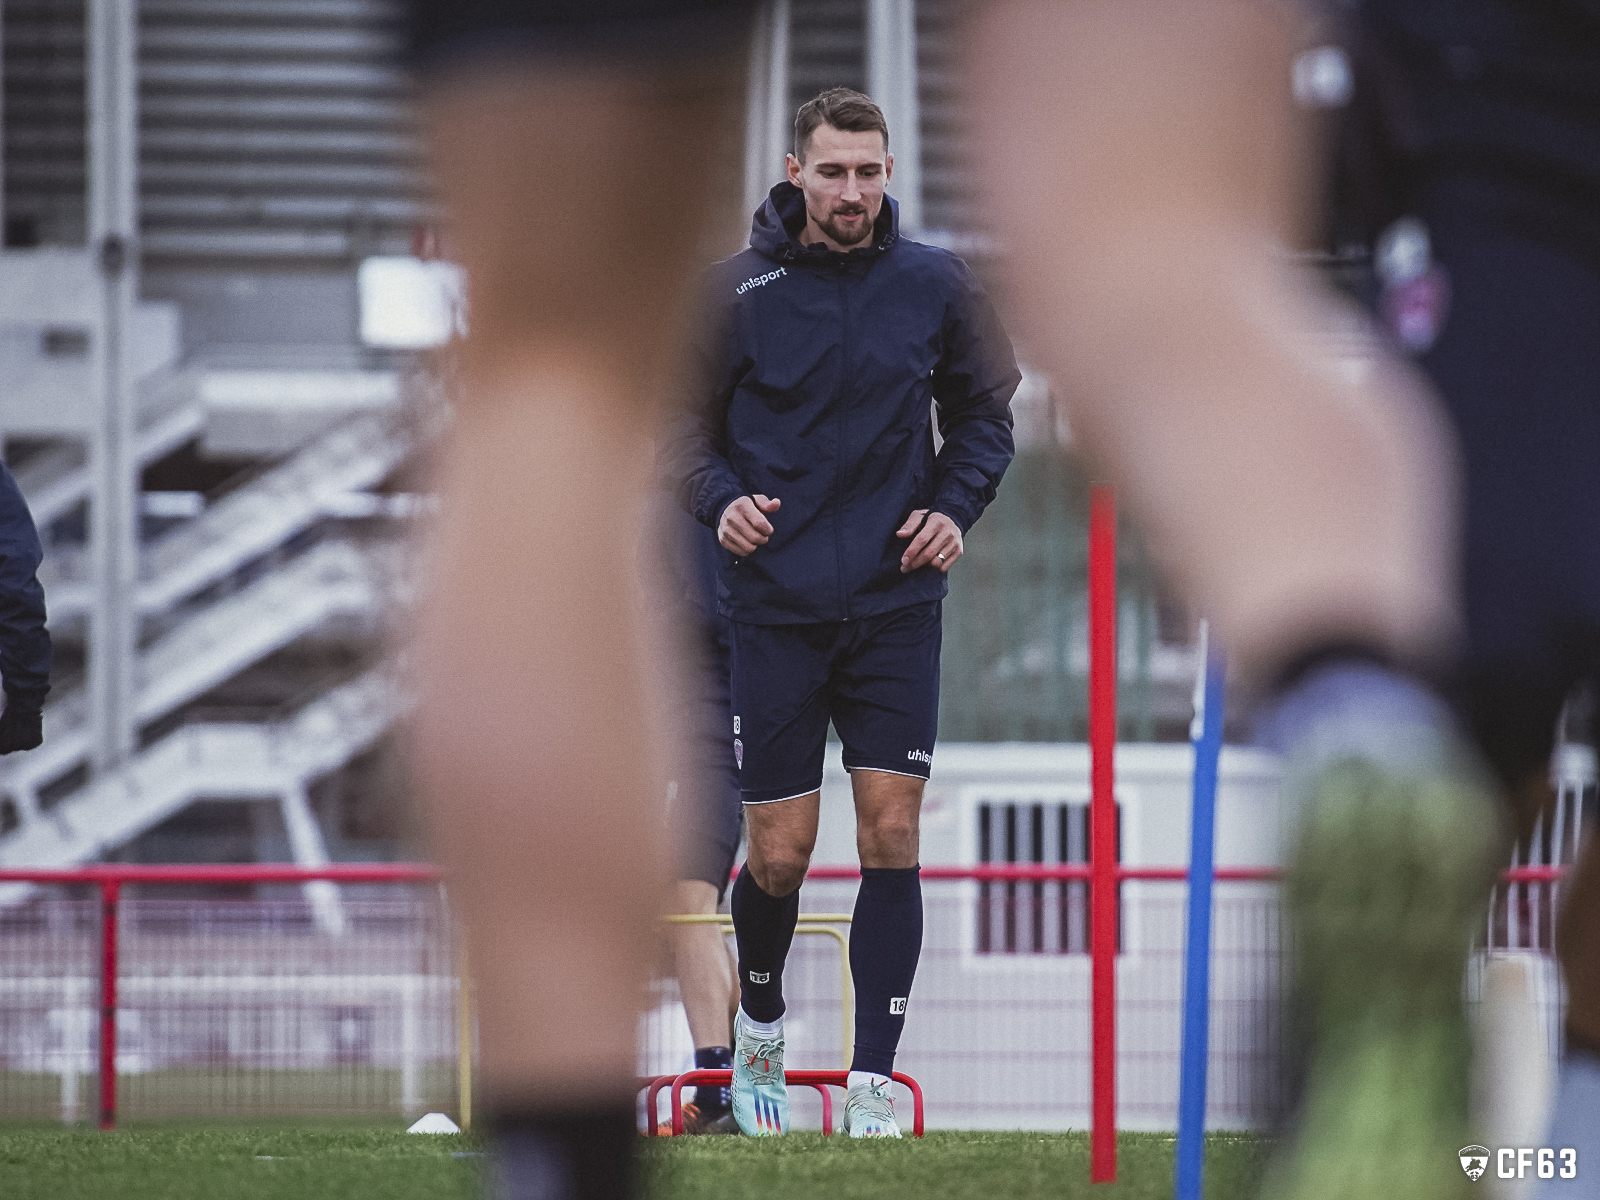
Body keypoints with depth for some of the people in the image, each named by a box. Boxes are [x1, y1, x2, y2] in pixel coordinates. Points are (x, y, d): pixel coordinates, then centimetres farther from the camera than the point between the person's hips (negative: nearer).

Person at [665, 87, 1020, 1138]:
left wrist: (955, 506, -2)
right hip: (776, 606, -1)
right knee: (781, 852, 1)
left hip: (896, 605, 1)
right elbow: (687, 419, 5)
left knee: (891, 834, -6)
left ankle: (874, 1086, -2)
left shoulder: (935, 285, 2)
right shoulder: (737, 290, -3)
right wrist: (720, 498, -13)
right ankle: (760, 1021, 31)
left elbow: (984, 414, 14)